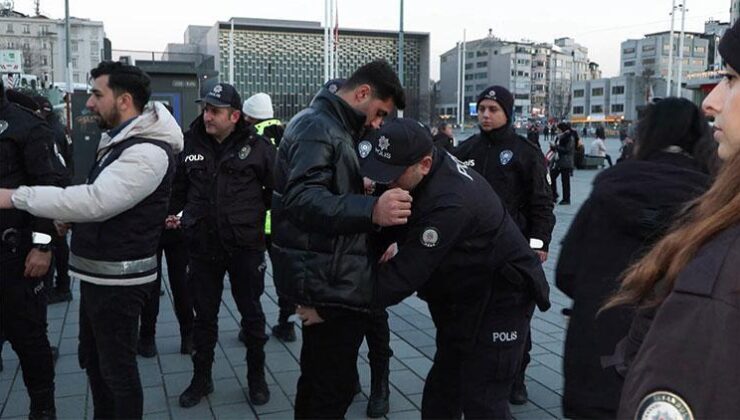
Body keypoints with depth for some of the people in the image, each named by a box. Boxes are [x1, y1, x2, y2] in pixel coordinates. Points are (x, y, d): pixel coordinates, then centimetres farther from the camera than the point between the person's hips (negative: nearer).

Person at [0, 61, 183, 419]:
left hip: (117, 278, -10)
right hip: (97, 272, 10)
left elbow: (95, 200, -30)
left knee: (117, 366, 3)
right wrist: (69, 219, 8)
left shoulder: (148, 152, -22)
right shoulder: (118, 139, 12)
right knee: (93, 359, 21)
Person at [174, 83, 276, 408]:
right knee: (204, 315, 14)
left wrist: (258, 216, 0)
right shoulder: (190, 144, 0)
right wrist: (173, 214, 3)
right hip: (202, 247, 3)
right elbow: (179, 189, 13)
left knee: (251, 313, 11)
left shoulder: (257, 147, -9)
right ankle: (201, 378, 30)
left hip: (246, 246, -2)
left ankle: (256, 377, 28)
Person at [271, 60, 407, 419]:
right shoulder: (317, 126, -17)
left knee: (318, 376, 23)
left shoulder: (332, 127, 17)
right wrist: (371, 211, -44)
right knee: (335, 384, -3)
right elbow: (302, 197, -32)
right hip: (329, 280, -11)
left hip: (328, 277, 11)